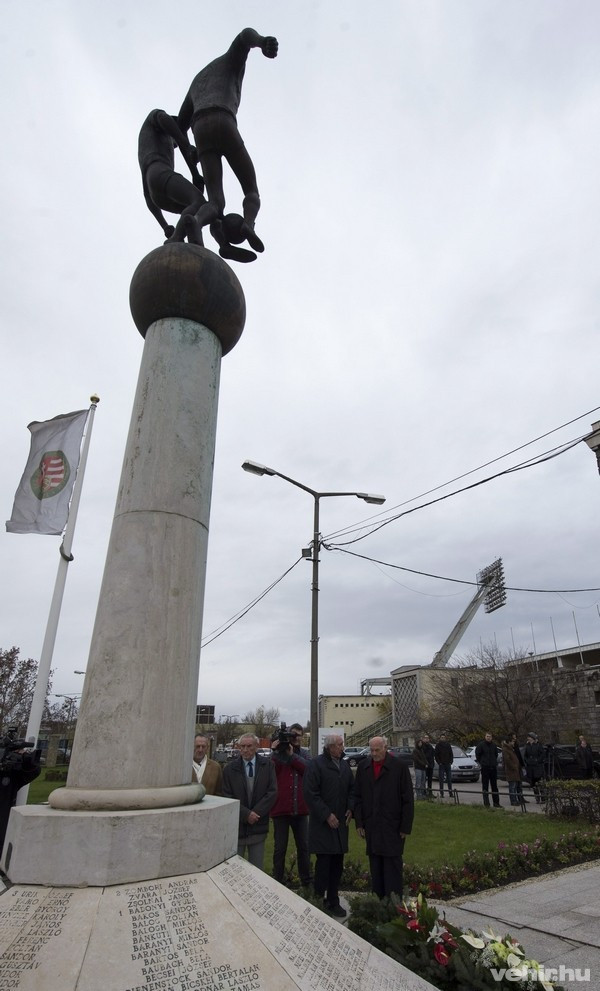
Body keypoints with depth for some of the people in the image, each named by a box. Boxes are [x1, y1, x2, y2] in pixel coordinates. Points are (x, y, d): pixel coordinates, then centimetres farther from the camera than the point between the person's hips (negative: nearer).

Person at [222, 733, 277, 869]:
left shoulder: (267, 765, 0)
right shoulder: (230, 768, -1)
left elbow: (272, 793, -4)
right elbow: (228, 797, -4)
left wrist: (255, 813, -12)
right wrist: (246, 814, -13)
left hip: (258, 827, 1)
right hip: (236, 827, 0)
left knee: (257, 869, 9)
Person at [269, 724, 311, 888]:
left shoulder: (303, 755, 8)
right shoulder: (277, 753, -2)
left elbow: (309, 769, -11)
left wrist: (292, 755, -18)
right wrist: (275, 752, -23)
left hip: (300, 809, 3)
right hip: (281, 808, -3)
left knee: (304, 847, 12)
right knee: (280, 848, 8)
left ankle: (306, 882, 26)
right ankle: (277, 883, 22)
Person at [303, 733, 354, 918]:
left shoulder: (344, 765, 9)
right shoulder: (316, 764, -13)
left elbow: (351, 788, 18)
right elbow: (310, 793, -16)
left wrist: (350, 808, 2)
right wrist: (327, 815, -16)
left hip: (340, 822, 6)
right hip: (322, 824, -6)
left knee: (337, 864, 12)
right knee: (324, 862, -3)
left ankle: (333, 901, 25)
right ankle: (317, 899, 14)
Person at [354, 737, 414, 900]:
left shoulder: (399, 766, -6)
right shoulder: (363, 767, 5)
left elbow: (407, 799, -4)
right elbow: (357, 797, 8)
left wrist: (405, 827, -6)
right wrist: (359, 823, 3)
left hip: (393, 826, -4)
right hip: (371, 826, 4)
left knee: (392, 866, 0)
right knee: (375, 866, 11)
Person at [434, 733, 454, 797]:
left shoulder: (448, 745, 7)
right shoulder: (438, 745, -2)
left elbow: (451, 754, 11)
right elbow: (435, 754, -2)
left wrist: (451, 761, 1)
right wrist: (439, 762, -9)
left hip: (448, 764, 3)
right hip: (441, 764, -3)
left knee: (449, 779, 5)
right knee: (441, 779, -1)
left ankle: (450, 792, 13)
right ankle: (441, 793, 3)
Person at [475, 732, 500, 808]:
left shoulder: (493, 745, 6)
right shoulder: (481, 744, -7)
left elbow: (496, 754, 19)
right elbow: (477, 755, -2)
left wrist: (494, 762, 12)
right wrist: (481, 763, -3)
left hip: (493, 767, 4)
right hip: (485, 767, -4)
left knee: (494, 786, 10)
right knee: (485, 786, 0)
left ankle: (496, 802, 17)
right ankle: (486, 803, 6)